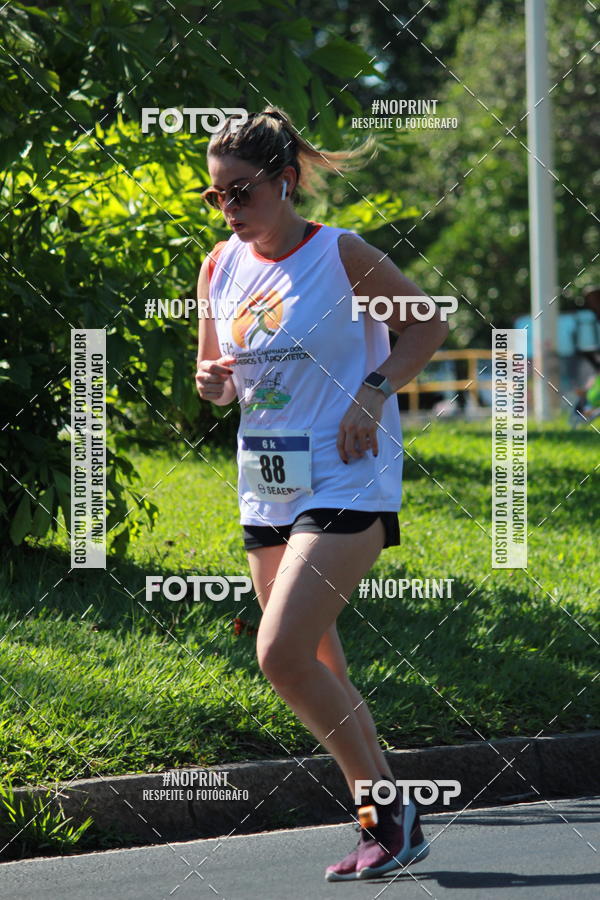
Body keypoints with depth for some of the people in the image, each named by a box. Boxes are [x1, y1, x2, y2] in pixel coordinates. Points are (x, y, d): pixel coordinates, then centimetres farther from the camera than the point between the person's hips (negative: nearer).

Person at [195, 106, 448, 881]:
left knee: (281, 654, -18)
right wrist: (212, 382, -7)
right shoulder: (221, 267, 5)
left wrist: (373, 393, -13)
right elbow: (217, 377, 17)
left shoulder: (341, 254, -10)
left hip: (347, 484, -7)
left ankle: (385, 803, -4)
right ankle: (385, 825, 23)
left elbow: (428, 323, 0)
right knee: (316, 669, 10)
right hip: (267, 490, 7)